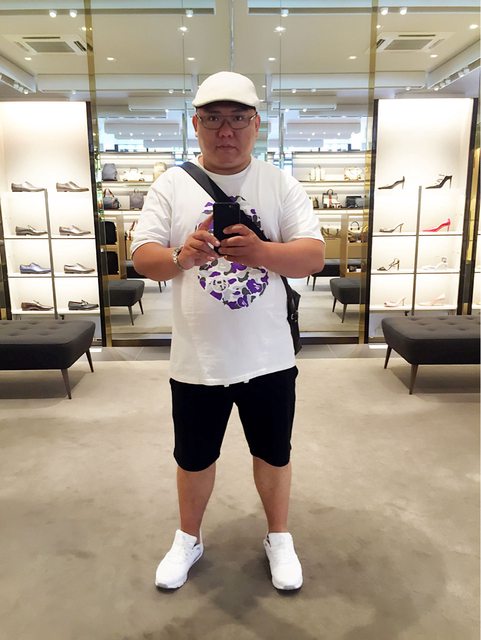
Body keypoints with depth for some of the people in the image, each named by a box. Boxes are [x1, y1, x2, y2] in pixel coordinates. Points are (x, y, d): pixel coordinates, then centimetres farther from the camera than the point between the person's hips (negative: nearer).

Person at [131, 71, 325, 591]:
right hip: (196, 360, 0)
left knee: (273, 453, 18)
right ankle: (188, 539, 44)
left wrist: (261, 252, -28)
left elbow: (314, 256, -8)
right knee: (194, 457, 18)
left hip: (268, 358, 0)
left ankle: (279, 538, 43)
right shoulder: (171, 185, -1)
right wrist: (181, 257, -28)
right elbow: (142, 257, -5)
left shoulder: (282, 184, -2)